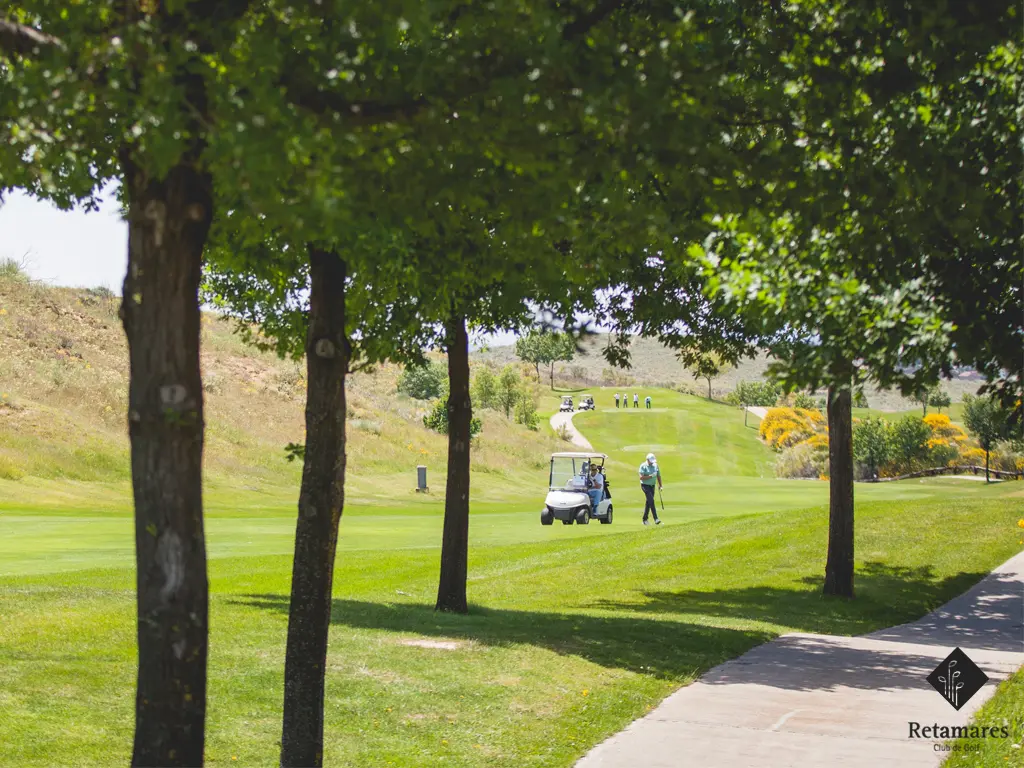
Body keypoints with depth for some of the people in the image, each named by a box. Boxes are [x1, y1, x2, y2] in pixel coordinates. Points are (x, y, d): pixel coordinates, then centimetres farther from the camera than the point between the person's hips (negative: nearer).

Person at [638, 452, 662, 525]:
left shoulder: (655, 465, 7)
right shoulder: (643, 466, -11)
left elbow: (658, 476, 16)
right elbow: (641, 477, -18)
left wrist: (660, 485, 10)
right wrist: (650, 476, -23)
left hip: (652, 486, 6)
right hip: (645, 485, -6)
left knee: (648, 503, 9)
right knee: (651, 501, -18)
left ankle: (645, 519, 17)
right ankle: (656, 519, -22)